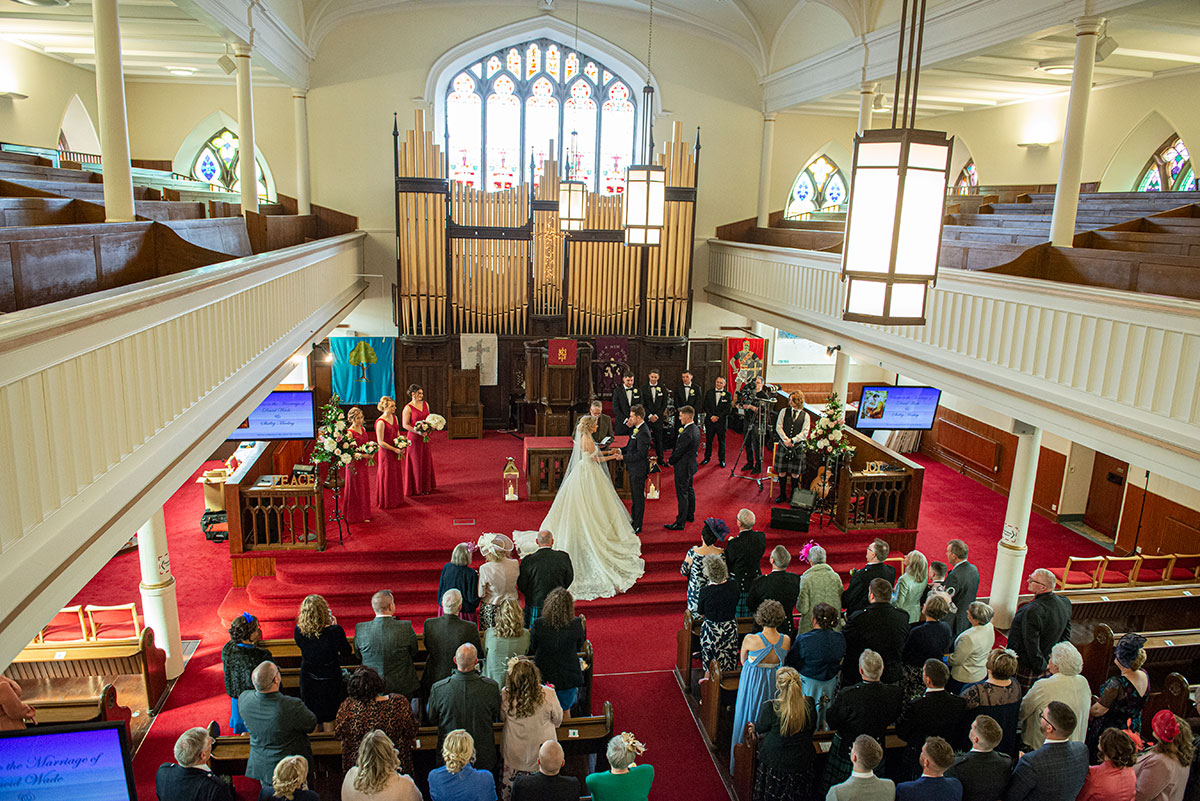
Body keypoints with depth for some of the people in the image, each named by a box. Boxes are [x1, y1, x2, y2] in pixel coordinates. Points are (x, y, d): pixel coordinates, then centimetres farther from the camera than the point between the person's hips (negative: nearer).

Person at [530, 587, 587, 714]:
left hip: (544, 677, 0)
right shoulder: (576, 624, -19)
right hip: (569, 678, 1)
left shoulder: (538, 624, -21)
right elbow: (579, 647, -1)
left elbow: (532, 649, -7)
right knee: (565, 711, 24)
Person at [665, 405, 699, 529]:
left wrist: (671, 461, -5)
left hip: (683, 467, -10)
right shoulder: (695, 428, 1)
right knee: (689, 491, 23)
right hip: (691, 465, 10)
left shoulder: (687, 434, -29)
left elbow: (678, 452, -21)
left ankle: (680, 523, 6)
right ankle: (690, 515, 39)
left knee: (682, 495, -2)